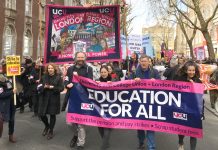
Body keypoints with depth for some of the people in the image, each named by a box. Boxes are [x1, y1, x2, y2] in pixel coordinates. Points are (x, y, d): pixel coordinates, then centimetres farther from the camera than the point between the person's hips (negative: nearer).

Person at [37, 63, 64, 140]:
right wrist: (44, 87, -16)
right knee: (41, 114, 4)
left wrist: (53, 87, -21)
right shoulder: (44, 77, 5)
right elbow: (38, 87, 4)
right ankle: (47, 126, 35)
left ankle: (51, 131, 26)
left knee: (52, 115, 6)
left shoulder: (58, 77, -4)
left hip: (54, 99, -3)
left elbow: (61, 88, -10)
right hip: (44, 99, 3)